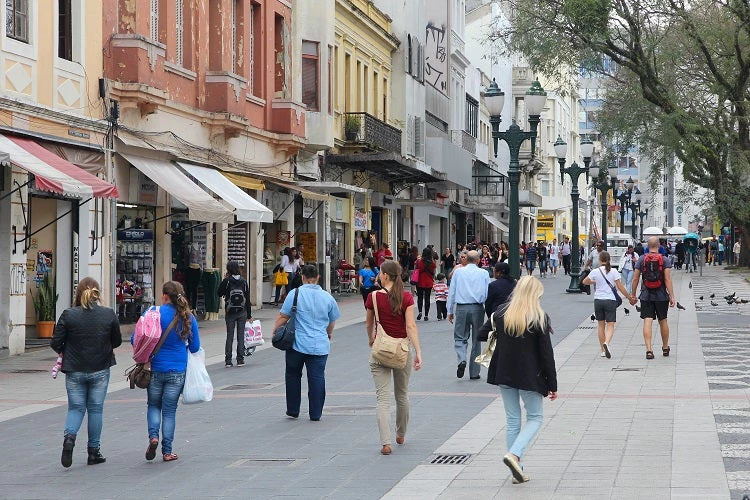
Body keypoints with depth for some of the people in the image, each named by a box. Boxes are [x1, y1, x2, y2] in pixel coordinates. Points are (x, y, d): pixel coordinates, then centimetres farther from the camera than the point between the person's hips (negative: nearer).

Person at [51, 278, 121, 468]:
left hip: (74, 370, 0)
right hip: (100, 370, 0)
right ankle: (94, 451, 14)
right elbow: (117, 341, 3)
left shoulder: (68, 315, -10)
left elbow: (55, 343, -8)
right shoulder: (109, 314, -7)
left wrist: (64, 352, 13)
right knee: (96, 409, 11)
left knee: (75, 407, 12)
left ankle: (69, 436, -15)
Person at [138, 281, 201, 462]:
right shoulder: (188, 318, -5)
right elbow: (195, 347, 3)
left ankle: (153, 436, -3)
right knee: (170, 410, 10)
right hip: (178, 371, 1)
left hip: (155, 368, -1)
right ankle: (167, 451, 10)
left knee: (153, 405, 19)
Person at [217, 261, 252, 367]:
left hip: (230, 313, -1)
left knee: (229, 336, 6)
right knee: (241, 336, 6)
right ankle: (240, 360, 6)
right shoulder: (243, 281, -1)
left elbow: (219, 294, 1)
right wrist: (249, 315, 9)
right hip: (242, 313, 1)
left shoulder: (227, 281, -10)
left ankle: (228, 360, 5)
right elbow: (248, 299, 2)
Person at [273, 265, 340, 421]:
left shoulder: (295, 294, -6)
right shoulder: (327, 297, 4)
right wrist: (329, 334, 34)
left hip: (297, 344, -1)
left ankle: (293, 410, 20)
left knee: (293, 376, 15)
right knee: (317, 378, 4)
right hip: (320, 346, 1)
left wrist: (275, 331, 7)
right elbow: (332, 322, 15)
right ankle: (315, 414, 5)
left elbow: (283, 316, -6)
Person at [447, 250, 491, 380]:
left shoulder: (458, 272, 4)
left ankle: (462, 359, -19)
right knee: (476, 340, 10)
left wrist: (450, 311, 11)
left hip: (461, 308, 0)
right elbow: (488, 294, 3)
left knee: (460, 337, 9)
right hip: (477, 308, 1)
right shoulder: (484, 273, 3)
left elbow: (452, 292, 5)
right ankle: (474, 372, 14)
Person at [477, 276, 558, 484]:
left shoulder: (501, 313, -1)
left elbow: (481, 334, 4)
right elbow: (546, 354, -10)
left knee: (512, 420, 13)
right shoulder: (539, 318, -11)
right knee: (535, 418, 11)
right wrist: (552, 385, -4)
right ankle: (514, 454, -12)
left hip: (504, 374, 4)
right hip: (529, 377, -4)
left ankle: (517, 471, 12)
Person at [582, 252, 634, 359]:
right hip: (610, 300, -2)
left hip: (598, 300, 2)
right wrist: (629, 297, 4)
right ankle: (606, 343, -29)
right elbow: (620, 287, -6)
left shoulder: (595, 272, -2)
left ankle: (602, 350, 18)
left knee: (601, 325, 14)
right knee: (610, 325, -1)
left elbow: (584, 282, 12)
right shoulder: (613, 271, -5)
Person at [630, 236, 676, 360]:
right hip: (661, 296, 0)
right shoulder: (665, 260, -5)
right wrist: (671, 296, -10)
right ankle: (665, 348, 28)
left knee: (647, 321, -4)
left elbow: (635, 279, 1)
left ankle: (649, 350, -15)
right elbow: (668, 279, -11)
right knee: (663, 321, 15)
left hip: (646, 296, 0)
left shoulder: (641, 260, 0)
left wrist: (632, 295, 11)